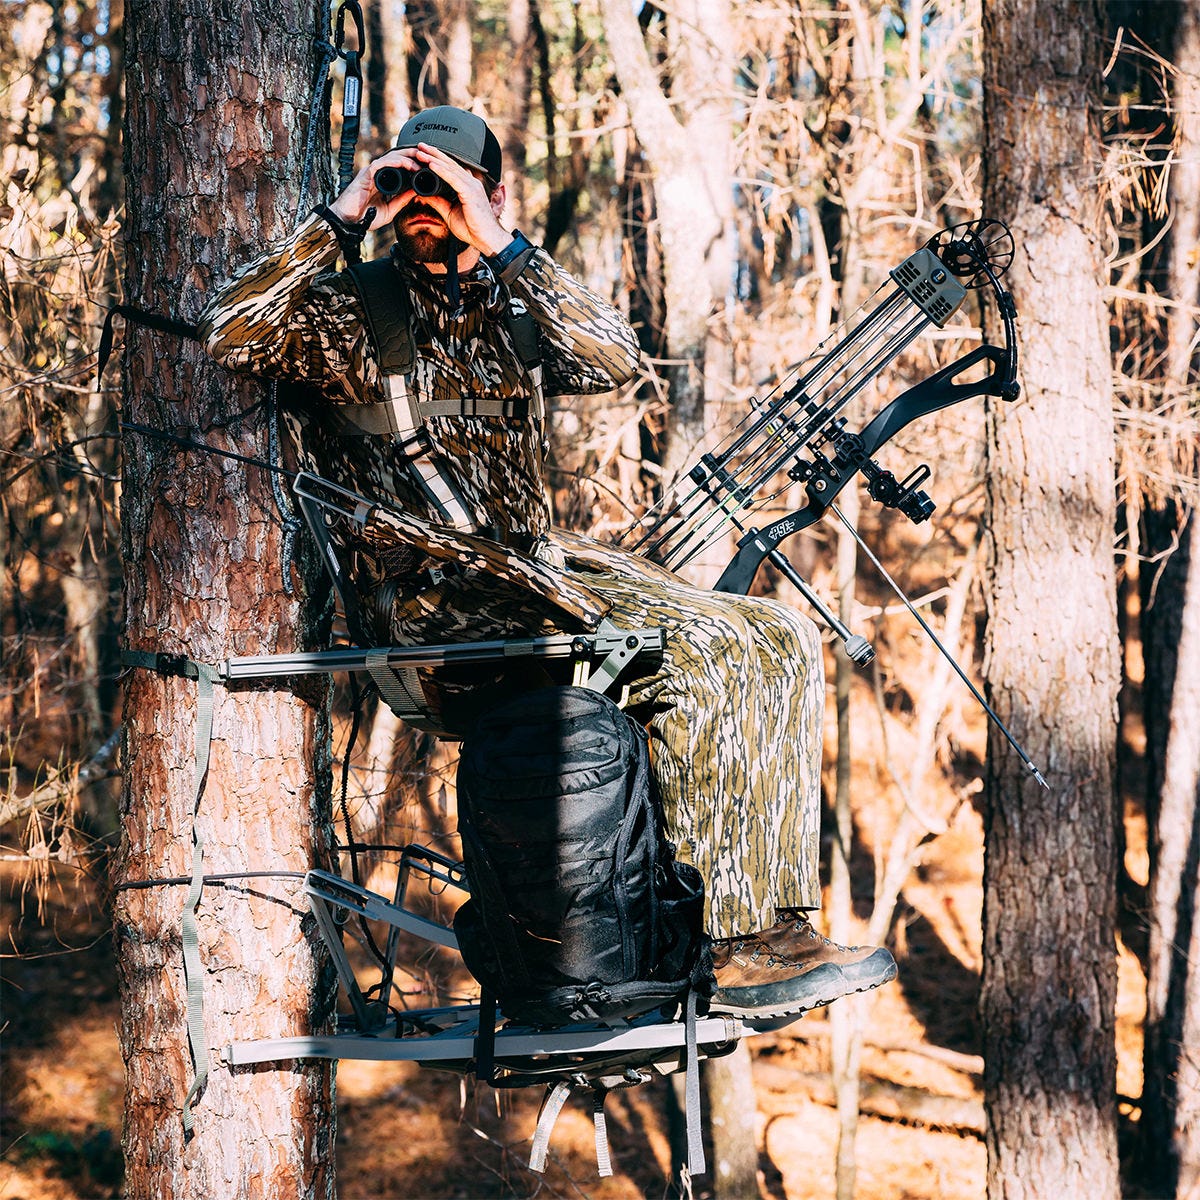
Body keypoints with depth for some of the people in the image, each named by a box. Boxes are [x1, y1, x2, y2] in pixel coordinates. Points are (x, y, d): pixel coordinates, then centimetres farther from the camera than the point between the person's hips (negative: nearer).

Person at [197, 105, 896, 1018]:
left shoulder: (514, 313, 18)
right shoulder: (345, 312, 6)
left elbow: (616, 363, -3)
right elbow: (232, 336, -14)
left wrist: (505, 248, -10)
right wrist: (342, 219, -11)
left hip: (539, 566, 7)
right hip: (429, 592, -7)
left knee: (780, 641, -9)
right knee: (692, 651, -27)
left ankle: (778, 924, -14)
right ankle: (725, 947, -24)